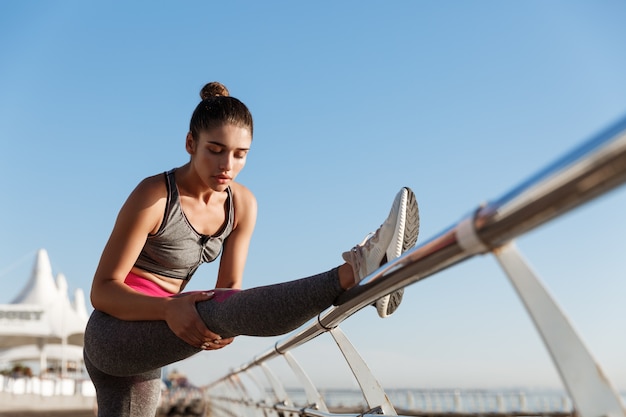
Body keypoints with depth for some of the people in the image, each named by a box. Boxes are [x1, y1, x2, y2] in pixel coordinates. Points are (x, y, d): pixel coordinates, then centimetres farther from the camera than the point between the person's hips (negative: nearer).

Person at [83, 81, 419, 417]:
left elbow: (228, 289, -1)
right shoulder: (154, 197, -19)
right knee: (226, 310, -32)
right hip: (114, 333, -6)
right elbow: (102, 290, -17)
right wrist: (169, 308, -35)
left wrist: (223, 327, -25)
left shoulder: (243, 205, -2)